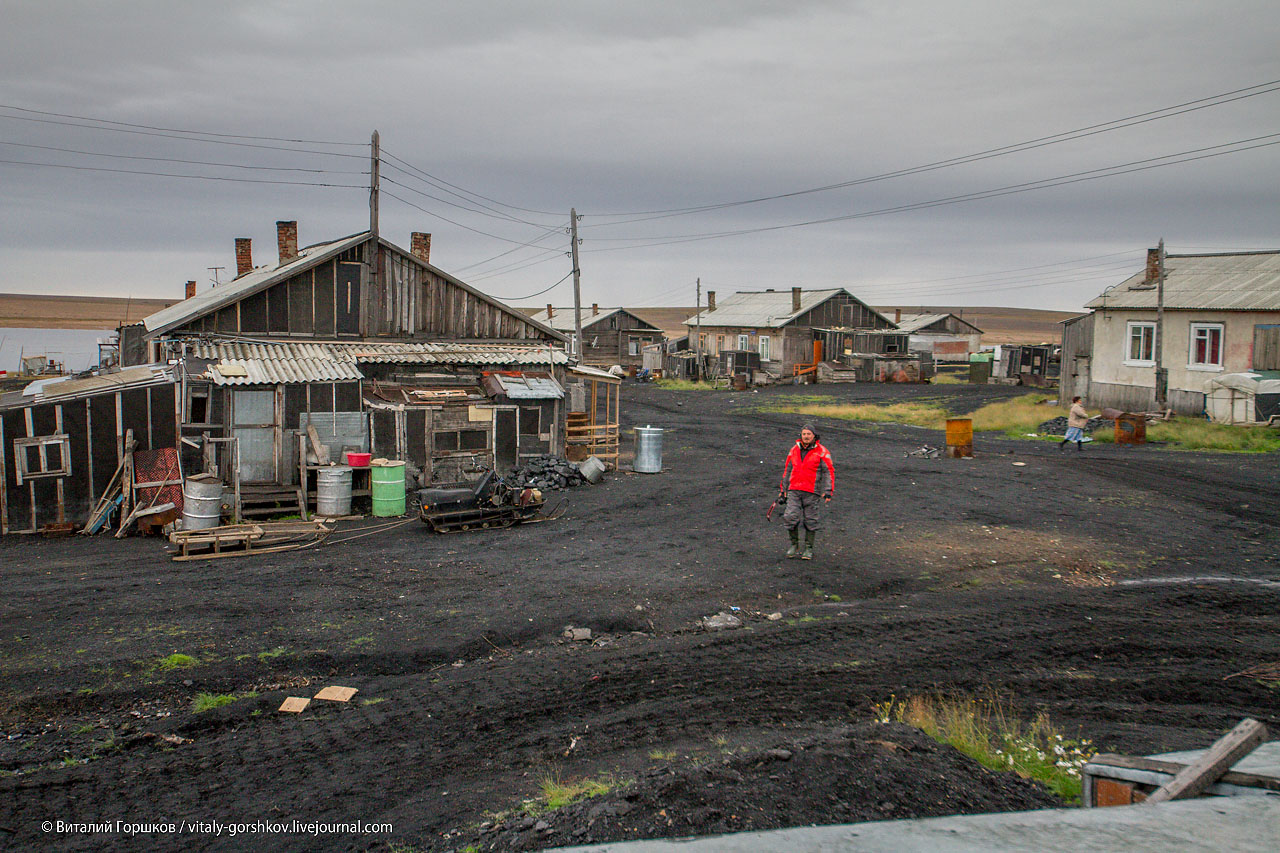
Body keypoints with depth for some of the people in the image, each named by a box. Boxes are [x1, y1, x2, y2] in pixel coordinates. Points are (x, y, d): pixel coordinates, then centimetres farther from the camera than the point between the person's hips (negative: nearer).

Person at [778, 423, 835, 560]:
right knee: (791, 517, -9)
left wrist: (828, 491, -15)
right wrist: (782, 491, 16)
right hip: (794, 491, 3)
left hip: (811, 492, -3)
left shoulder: (821, 452, -1)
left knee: (810, 521, 2)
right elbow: (787, 471, 18)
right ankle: (794, 545, 9)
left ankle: (809, 548, 15)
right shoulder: (794, 450, 12)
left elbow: (829, 472, -4)